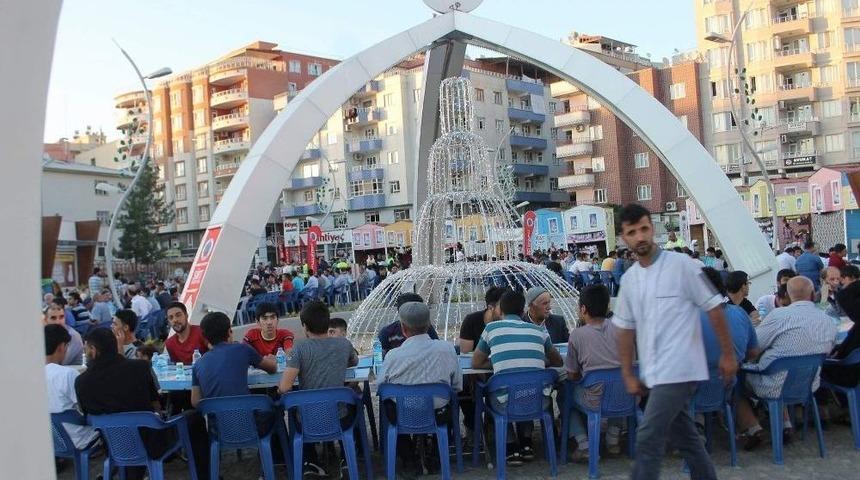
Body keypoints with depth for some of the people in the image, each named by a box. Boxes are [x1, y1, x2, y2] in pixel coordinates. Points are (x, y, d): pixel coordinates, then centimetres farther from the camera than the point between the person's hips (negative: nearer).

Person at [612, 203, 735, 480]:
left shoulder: (680, 265, -9)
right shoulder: (629, 279, 8)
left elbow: (713, 308, -6)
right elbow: (625, 328, 13)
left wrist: (728, 354, -4)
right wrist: (628, 375, 11)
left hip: (678, 369, -6)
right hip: (654, 372, 6)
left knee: (648, 438, -10)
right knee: (685, 436, 17)